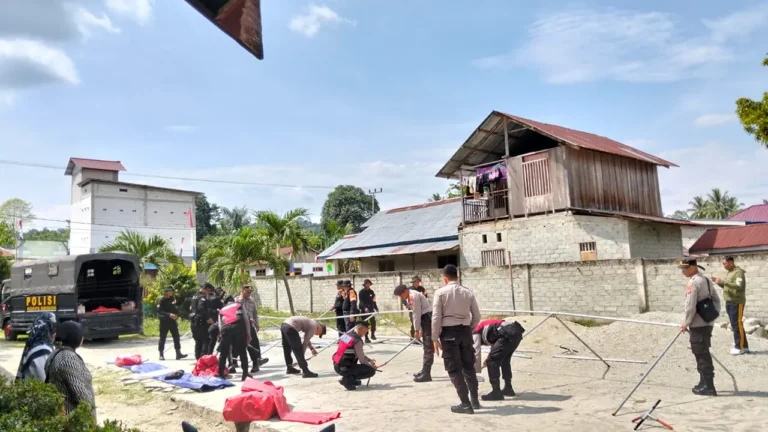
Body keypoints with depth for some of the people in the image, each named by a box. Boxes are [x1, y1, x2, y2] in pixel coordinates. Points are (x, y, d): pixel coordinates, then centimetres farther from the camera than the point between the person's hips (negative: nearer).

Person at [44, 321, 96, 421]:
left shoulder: (56, 355, 8)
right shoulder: (70, 358, -22)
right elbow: (78, 390, -24)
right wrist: (91, 407, -10)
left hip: (61, 411, 10)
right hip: (74, 414, -10)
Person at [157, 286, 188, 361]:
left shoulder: (172, 299, 8)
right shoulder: (162, 300, -10)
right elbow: (159, 311, -19)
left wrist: (176, 316, 9)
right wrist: (169, 315, -28)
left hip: (172, 321, 5)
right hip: (164, 321, -5)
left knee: (176, 337, 3)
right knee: (162, 338, 3)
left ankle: (178, 353, 6)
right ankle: (161, 354, 13)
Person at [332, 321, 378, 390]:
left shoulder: (347, 334, 10)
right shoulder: (357, 340, -16)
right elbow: (362, 359, -10)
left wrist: (369, 360, 23)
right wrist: (371, 366, 9)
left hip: (336, 366, 9)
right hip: (344, 368, -9)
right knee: (371, 371, -5)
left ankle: (352, 379, 21)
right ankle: (347, 379, -7)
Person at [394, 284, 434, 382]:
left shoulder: (414, 296, -18)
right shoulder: (409, 298, 13)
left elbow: (417, 314, -17)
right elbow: (415, 314, 14)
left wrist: (417, 330, -10)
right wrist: (419, 329, 11)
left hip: (428, 317, -11)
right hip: (425, 318, 11)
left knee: (428, 346, -12)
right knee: (426, 345, 17)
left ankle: (426, 374, -15)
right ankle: (425, 371, 28)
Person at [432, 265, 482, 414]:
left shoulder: (441, 292, -6)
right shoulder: (468, 292, 4)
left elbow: (436, 317, -9)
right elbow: (477, 317, 6)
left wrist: (435, 338, -3)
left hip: (449, 332, -4)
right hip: (465, 331, 4)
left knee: (454, 369, 4)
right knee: (469, 366, 18)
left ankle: (465, 404, 3)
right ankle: (474, 400, 27)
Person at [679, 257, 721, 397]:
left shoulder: (693, 282, -17)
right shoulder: (706, 280, 13)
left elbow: (690, 307, -20)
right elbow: (716, 300, 18)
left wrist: (686, 323, -8)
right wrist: (713, 315, 15)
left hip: (698, 324, -10)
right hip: (707, 323, 10)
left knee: (702, 355, -3)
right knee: (703, 353, 18)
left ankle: (708, 387, 0)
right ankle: (704, 383, 27)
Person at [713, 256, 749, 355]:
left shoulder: (738, 272, -10)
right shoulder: (729, 272, 17)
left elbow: (739, 286, -24)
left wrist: (723, 281, -28)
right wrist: (719, 282, 7)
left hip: (737, 302, -9)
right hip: (729, 302, 9)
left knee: (737, 325, -8)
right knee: (735, 325, 11)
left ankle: (741, 347, -4)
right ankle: (740, 346, 17)